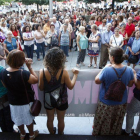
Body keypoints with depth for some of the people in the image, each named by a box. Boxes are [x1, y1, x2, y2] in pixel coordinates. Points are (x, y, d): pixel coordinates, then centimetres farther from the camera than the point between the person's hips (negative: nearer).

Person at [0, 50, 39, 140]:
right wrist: (29, 67, -18)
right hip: (26, 101, -4)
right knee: (28, 119, 22)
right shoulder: (24, 74, -35)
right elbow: (36, 80, -17)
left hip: (13, 102, 4)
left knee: (18, 119, 27)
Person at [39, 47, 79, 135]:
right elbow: (71, 86, -13)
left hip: (48, 100, 2)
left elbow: (41, 88, -9)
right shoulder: (63, 72, -26)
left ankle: (52, 133, 50)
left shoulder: (43, 72, -22)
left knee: (50, 119, 26)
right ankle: (60, 134, 48)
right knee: (61, 120, 24)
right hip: (61, 100, -1)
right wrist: (75, 75, 1)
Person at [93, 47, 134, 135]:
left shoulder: (107, 70, -30)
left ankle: (100, 134, 46)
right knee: (116, 124, 29)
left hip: (106, 104, -3)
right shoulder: (129, 70, -16)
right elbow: (130, 84, 0)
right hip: (121, 103, 4)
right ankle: (114, 134, 52)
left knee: (103, 124, 22)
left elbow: (97, 81, -13)